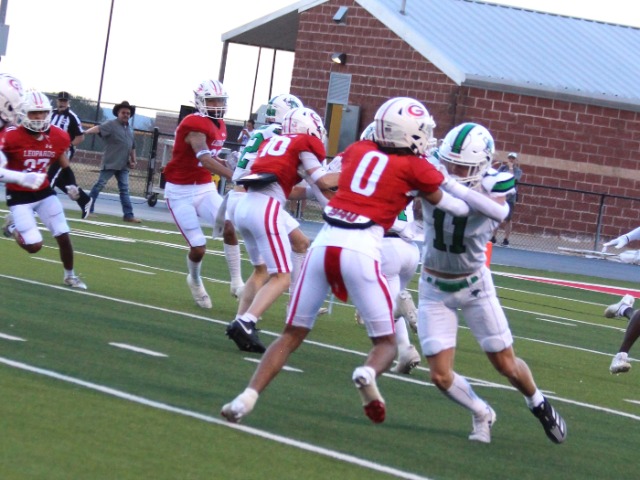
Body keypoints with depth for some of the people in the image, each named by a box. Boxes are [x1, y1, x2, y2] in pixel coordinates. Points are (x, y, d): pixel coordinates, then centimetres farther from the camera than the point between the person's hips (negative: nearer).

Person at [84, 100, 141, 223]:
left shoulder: (130, 129, 16)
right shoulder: (111, 124, -7)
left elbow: (132, 147, 25)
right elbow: (98, 129, -24)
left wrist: (133, 160, 16)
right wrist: (85, 132, -41)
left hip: (123, 165, 6)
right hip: (110, 163, -6)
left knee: (124, 189, 4)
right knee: (99, 185, -3)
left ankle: (128, 214, 4)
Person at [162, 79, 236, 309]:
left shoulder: (219, 127, 7)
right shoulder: (195, 125, -21)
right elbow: (205, 159, -36)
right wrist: (235, 178, -47)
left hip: (205, 188, 6)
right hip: (180, 192, -6)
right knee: (198, 248, -6)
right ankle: (195, 281, 27)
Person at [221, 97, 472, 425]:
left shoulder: (358, 150, 15)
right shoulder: (415, 168, 4)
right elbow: (457, 207, 14)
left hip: (324, 244, 4)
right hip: (361, 250, -4)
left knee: (292, 334, 15)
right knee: (385, 342, 11)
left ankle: (247, 397, 1)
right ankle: (368, 373, -23)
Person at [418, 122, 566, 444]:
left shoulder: (493, 186, -25)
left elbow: (497, 210, -46)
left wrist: (449, 185, -56)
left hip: (475, 286, -1)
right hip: (434, 289, 1)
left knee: (507, 366, 8)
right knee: (441, 376, -4)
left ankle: (538, 404, 41)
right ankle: (481, 414, 25)